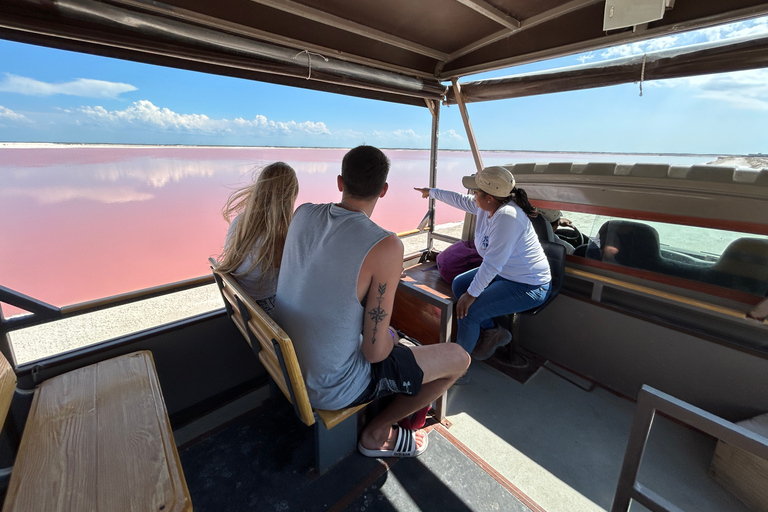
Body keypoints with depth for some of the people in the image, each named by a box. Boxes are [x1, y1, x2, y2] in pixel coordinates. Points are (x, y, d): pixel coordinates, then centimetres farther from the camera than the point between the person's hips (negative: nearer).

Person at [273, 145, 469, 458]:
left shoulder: (302, 214, -7)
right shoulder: (386, 247, -29)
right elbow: (375, 350, -22)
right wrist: (390, 341, -1)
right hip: (332, 390, -7)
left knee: (390, 337, 30)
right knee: (459, 358, 4)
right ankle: (377, 434, 19)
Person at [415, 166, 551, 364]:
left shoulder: (507, 217, -32)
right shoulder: (485, 207, -4)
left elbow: (493, 263, -33)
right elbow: (460, 200, 15)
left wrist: (471, 294, -25)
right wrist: (431, 192, 28)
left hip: (528, 286, -10)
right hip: (504, 272, 10)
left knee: (468, 310, -18)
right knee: (459, 284, 11)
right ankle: (494, 332, 18)